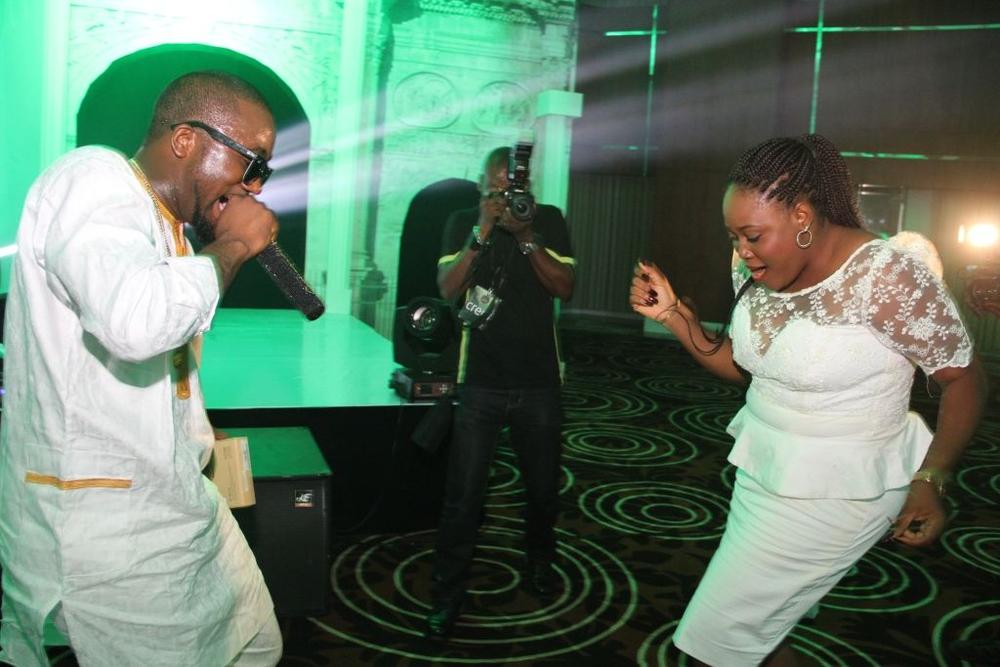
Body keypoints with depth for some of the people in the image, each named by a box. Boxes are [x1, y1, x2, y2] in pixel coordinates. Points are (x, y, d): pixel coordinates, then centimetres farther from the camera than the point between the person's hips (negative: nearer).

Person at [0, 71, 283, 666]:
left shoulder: (167, 227, 13)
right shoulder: (93, 177, -16)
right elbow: (136, 321, -37)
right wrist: (233, 244, -22)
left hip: (174, 502, 10)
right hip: (102, 525, -10)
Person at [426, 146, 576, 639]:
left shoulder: (549, 220, 1)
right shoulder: (461, 223, 2)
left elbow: (565, 288, -7)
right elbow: (447, 289, -9)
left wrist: (527, 237, -17)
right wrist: (481, 232, -19)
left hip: (538, 382, 1)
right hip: (480, 382, -1)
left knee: (543, 487, 15)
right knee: (463, 495, -3)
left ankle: (540, 561, 42)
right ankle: (447, 597, 11)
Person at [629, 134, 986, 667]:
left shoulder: (889, 277, -22)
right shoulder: (755, 270, -2)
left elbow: (963, 379, -11)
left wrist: (929, 481, -22)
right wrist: (672, 314, -6)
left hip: (833, 493, -7)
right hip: (762, 474, 7)